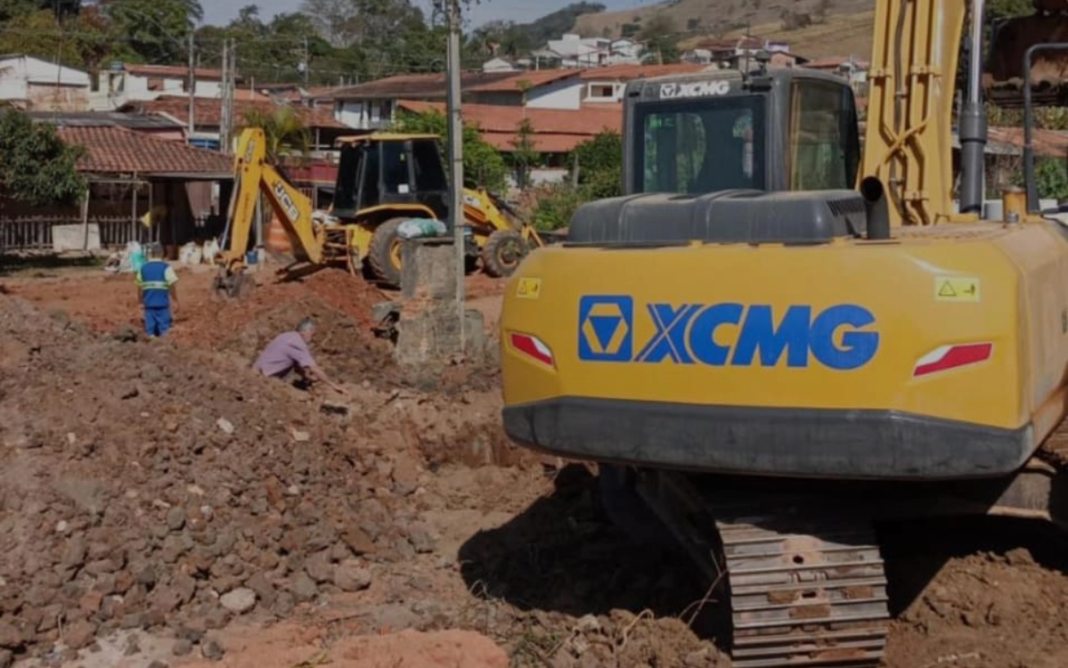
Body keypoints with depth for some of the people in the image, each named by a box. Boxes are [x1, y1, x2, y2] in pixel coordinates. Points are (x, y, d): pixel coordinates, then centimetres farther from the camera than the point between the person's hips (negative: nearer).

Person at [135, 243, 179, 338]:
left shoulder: (143, 268, 6)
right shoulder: (166, 267, -6)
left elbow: (139, 288, 9)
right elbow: (172, 285, -10)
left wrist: (141, 302, 20)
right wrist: (175, 301, -1)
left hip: (149, 304, 4)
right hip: (162, 304, -4)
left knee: (150, 332, 6)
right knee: (164, 329, 1)